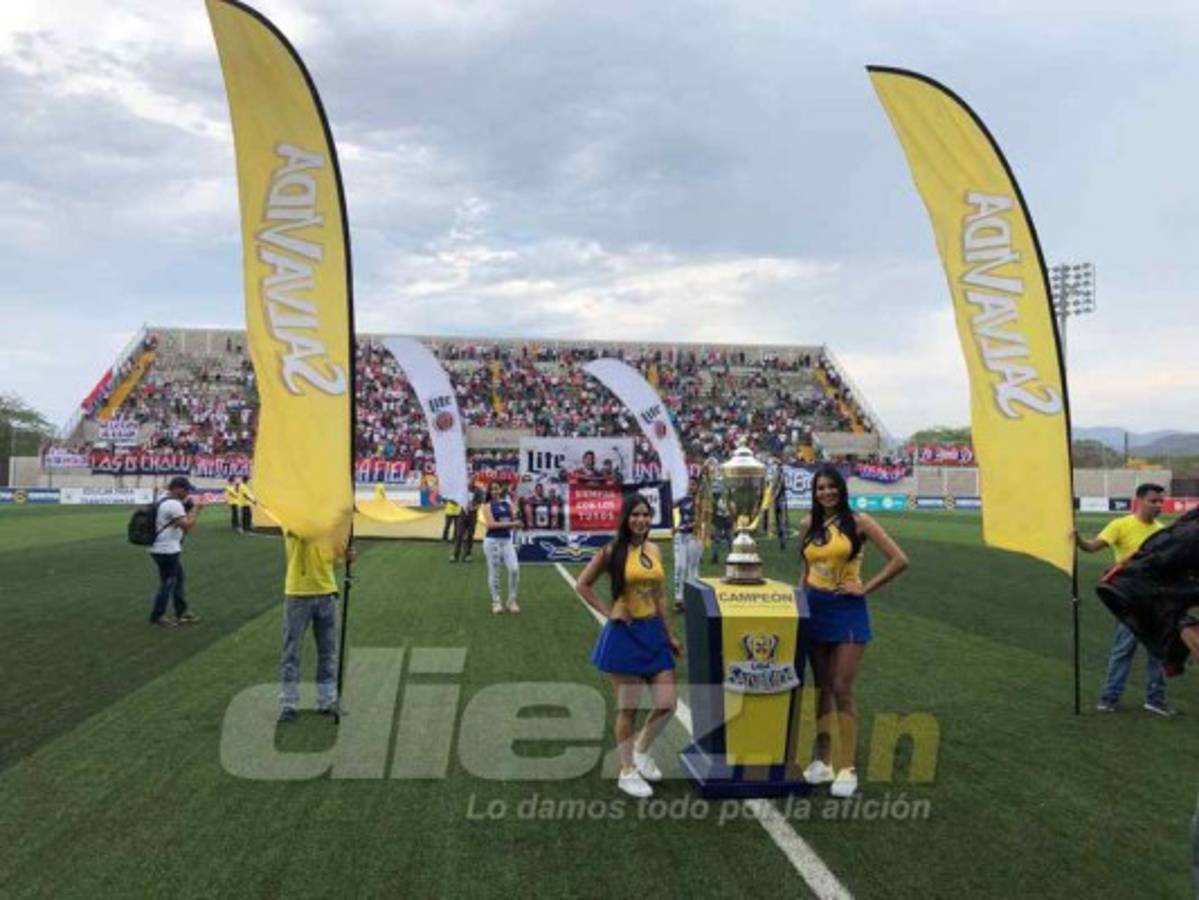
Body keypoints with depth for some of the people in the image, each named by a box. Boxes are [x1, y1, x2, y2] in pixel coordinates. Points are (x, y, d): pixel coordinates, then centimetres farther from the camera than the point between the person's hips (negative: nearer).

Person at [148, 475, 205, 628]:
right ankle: (157, 616, 13)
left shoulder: (166, 501, 13)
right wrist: (197, 509, -16)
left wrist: (189, 509, 8)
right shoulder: (174, 504, -20)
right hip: (166, 551, -11)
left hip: (166, 549, 11)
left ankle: (181, 613, 26)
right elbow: (187, 527, -24)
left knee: (178, 579, 18)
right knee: (167, 583, 1)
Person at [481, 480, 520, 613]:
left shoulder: (508, 504, 11)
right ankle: (496, 602, 13)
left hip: (507, 540, 4)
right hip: (492, 541, -4)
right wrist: (509, 524, -16)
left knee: (514, 569, -8)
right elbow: (491, 524, -14)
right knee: (494, 572, 2)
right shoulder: (488, 506, -2)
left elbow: (513, 522, 16)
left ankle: (512, 600, 5)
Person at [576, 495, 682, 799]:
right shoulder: (613, 551, -9)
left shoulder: (655, 550, 7)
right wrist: (608, 612, -8)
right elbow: (582, 585, -3)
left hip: (654, 632, 5)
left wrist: (669, 634, 16)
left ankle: (642, 750, 30)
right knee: (628, 708, 4)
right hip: (625, 634, -5)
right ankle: (627, 772, 21)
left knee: (668, 703, 3)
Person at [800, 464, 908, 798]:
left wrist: (865, 588, -9)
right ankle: (823, 761, 20)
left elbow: (899, 560, -10)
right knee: (822, 688, 11)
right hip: (814, 608, 5)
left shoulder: (857, 521, -8)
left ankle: (847, 769, 3)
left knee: (842, 689, -6)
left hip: (847, 610, -5)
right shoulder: (809, 524, 6)